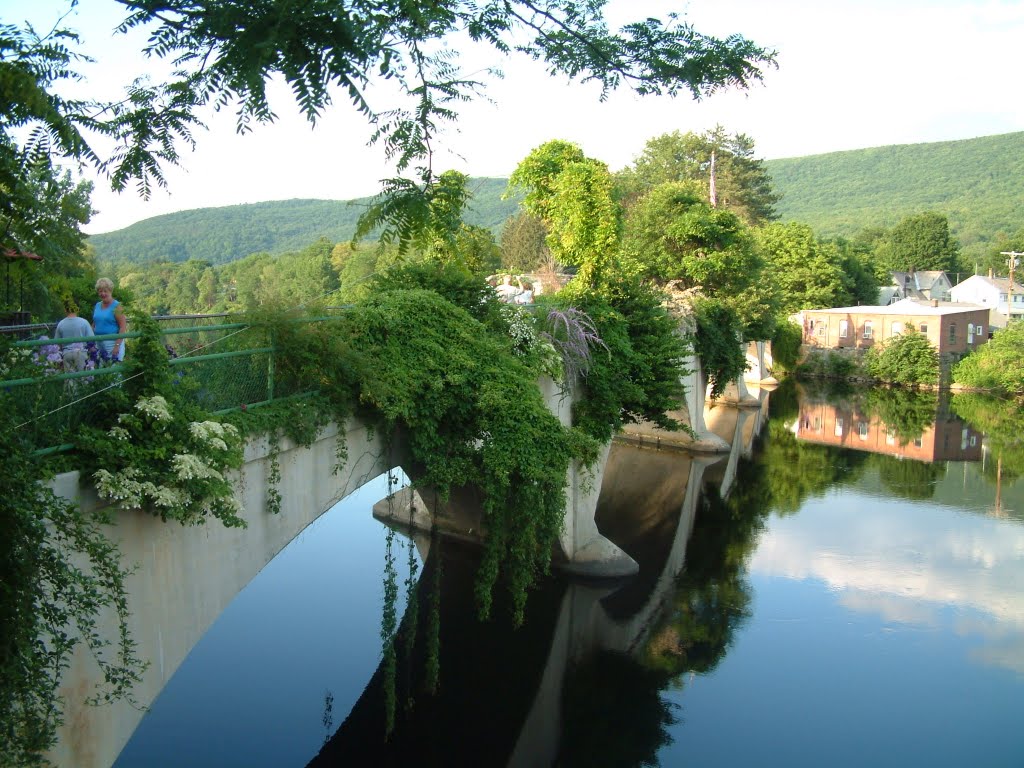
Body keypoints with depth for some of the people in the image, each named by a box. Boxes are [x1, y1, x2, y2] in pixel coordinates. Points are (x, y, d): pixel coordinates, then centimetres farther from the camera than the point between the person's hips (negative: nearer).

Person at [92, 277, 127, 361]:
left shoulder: (116, 306, -5)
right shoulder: (97, 306, 15)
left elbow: (123, 327, -11)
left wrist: (117, 345, -18)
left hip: (112, 342, -6)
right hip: (98, 343, 6)